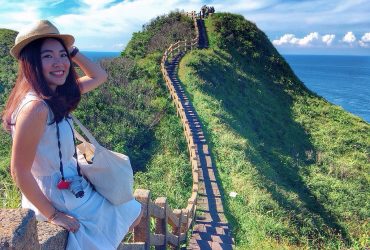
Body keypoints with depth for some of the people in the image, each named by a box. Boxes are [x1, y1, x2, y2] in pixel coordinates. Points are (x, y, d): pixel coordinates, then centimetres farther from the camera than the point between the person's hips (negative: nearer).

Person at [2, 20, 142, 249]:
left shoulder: (57, 94, -3)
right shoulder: (35, 107, -30)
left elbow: (99, 76, 7)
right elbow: (19, 172, -25)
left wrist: (71, 50, -4)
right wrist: (53, 215, -18)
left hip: (72, 185, 9)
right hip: (56, 199, -8)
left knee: (134, 212, 23)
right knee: (132, 215, 12)